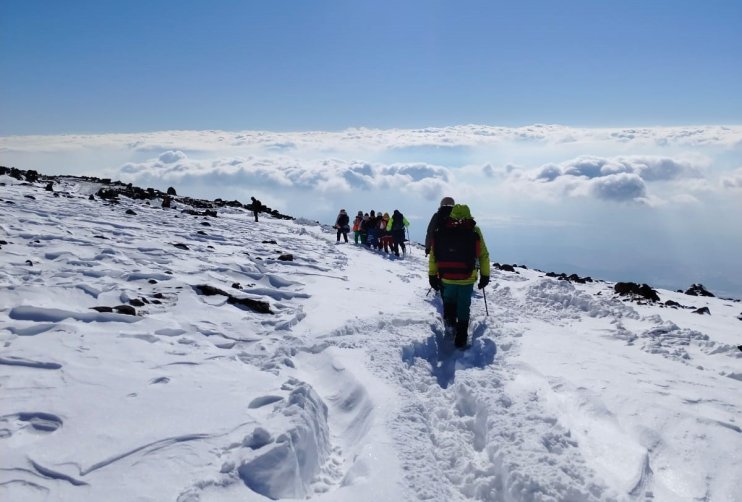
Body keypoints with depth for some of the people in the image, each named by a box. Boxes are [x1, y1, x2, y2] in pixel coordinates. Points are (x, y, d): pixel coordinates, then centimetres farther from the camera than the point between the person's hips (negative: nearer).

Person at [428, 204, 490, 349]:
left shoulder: (441, 230, 5)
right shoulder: (474, 231, 1)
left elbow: (433, 254, 6)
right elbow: (483, 255, 2)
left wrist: (432, 275, 13)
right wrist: (485, 275, 11)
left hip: (446, 277, 2)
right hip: (467, 278, -1)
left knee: (449, 299, 28)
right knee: (463, 307, 10)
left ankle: (450, 321, 9)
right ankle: (460, 339, 10)